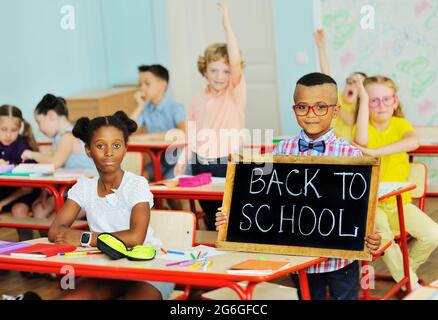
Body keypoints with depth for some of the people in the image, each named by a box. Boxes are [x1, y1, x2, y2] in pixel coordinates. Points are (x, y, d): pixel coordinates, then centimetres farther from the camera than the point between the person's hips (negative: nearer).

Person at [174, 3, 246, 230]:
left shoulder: (235, 93, -5)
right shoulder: (198, 101, 8)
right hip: (201, 166, 4)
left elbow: (236, 61, -20)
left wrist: (227, 22, -25)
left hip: (229, 164, -4)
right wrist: (182, 160, 1)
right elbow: (192, 137, 14)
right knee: (210, 215, 13)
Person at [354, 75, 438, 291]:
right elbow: (362, 141, -30)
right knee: (382, 233, -32)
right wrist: (364, 99, -25)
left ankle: (405, 270, 11)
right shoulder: (362, 127, -3)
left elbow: (413, 142, -23)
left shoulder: (400, 124, 1)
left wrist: (376, 152, -33)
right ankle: (411, 283, -9)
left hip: (399, 201, 3)